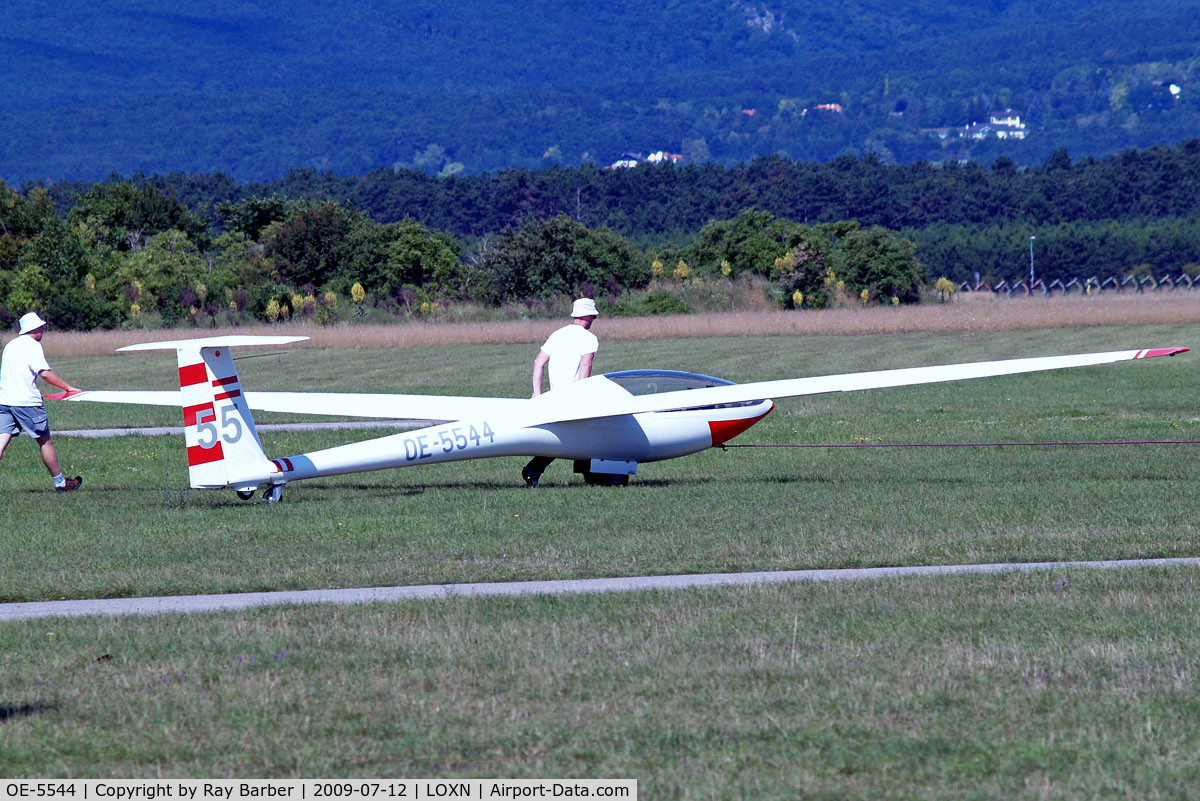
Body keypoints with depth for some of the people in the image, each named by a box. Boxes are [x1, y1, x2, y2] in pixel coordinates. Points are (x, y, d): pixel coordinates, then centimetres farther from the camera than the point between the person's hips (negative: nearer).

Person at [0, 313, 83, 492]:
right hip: (26, 401, -6)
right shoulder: (33, 346, -6)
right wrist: (68, 387, -12)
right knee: (45, 442, 7)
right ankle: (60, 483, 17)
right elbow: (44, 373, -18)